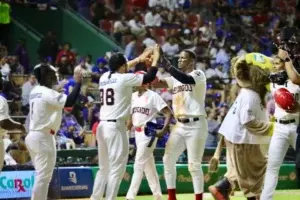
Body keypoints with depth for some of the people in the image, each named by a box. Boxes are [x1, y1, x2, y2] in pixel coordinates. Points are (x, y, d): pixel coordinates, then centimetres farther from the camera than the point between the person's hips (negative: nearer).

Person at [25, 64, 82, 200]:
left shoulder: (35, 92, 13)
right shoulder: (48, 93, -15)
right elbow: (69, 102, -25)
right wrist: (78, 83, -17)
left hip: (33, 135, 10)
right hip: (43, 137, -10)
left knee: (41, 174, 16)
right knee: (44, 176, -7)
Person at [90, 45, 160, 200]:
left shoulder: (104, 77, 11)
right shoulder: (125, 79, -8)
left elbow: (117, 70, 32)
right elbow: (149, 77, -6)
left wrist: (138, 59, 37)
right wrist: (155, 58, 9)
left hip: (102, 126, 8)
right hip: (116, 127, -8)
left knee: (104, 168, 18)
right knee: (116, 169, -5)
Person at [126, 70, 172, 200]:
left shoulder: (153, 96, -10)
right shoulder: (133, 96, 10)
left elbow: (168, 113, -14)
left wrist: (164, 130, -26)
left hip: (149, 133, -7)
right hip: (137, 133, 7)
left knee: (139, 165, -10)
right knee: (149, 165, 11)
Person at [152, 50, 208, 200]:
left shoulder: (198, 75, -7)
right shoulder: (175, 78, 15)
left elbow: (187, 79, -29)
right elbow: (156, 84, 10)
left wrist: (167, 65, -33)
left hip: (195, 125, -8)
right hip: (179, 125, 8)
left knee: (194, 165, -7)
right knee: (168, 160, 5)